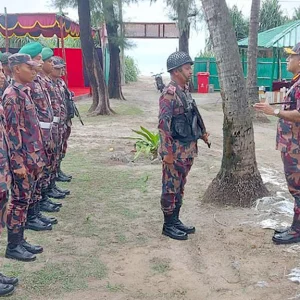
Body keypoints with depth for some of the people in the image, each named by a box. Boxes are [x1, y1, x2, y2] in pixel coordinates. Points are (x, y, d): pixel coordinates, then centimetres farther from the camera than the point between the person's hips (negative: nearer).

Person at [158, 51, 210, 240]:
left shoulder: (185, 90, 11)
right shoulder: (169, 94, -17)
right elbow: (163, 124, -21)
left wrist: (201, 133, 15)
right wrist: (167, 152, -22)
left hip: (188, 149, 9)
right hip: (175, 151, -9)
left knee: (180, 187, 16)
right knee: (171, 188, 2)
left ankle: (176, 220, 27)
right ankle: (168, 225, 13)